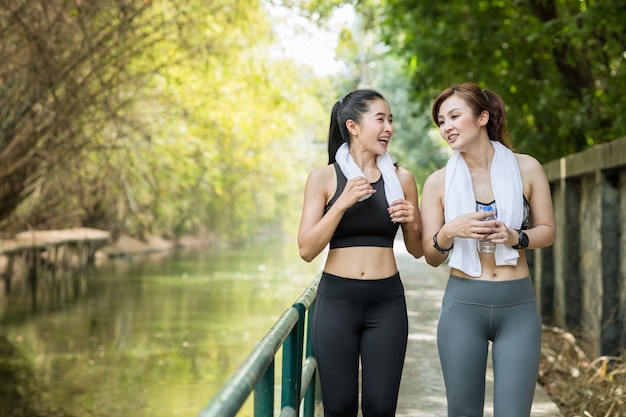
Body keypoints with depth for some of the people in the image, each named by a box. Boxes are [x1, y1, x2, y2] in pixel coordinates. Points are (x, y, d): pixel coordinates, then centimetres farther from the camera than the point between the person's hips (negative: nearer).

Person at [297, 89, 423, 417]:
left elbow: (417, 250, 14)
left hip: (387, 302, 2)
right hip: (337, 300, -1)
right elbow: (307, 250, -6)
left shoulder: (401, 178, 6)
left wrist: (412, 222, -7)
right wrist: (342, 203, -15)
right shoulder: (324, 177, 0)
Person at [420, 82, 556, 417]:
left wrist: (515, 237, -13)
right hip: (463, 305, 0)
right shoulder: (438, 182, 0)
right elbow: (432, 257, 3)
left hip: (518, 305, 0)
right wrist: (448, 232, -19)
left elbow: (548, 230, 7)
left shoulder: (525, 168, 0)